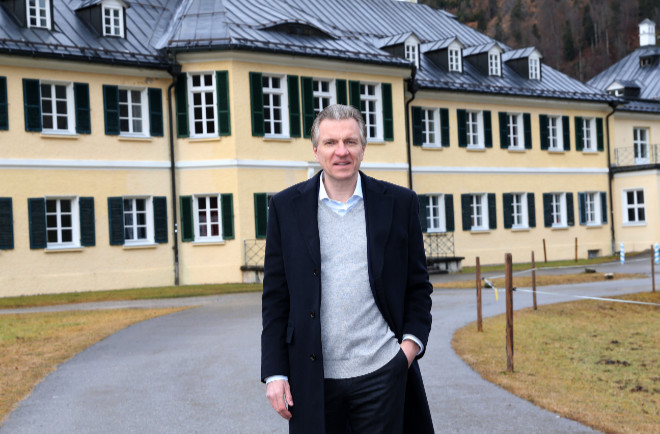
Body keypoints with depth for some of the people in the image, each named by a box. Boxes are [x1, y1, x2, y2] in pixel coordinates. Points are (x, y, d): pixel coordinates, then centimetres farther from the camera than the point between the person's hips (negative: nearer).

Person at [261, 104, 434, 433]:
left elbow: (418, 286, 10)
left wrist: (412, 342, -5)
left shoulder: (399, 203, 4)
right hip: (313, 378, 0)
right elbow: (275, 298, 4)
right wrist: (275, 373, 0)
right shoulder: (286, 207, 3)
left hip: (381, 373, 0)